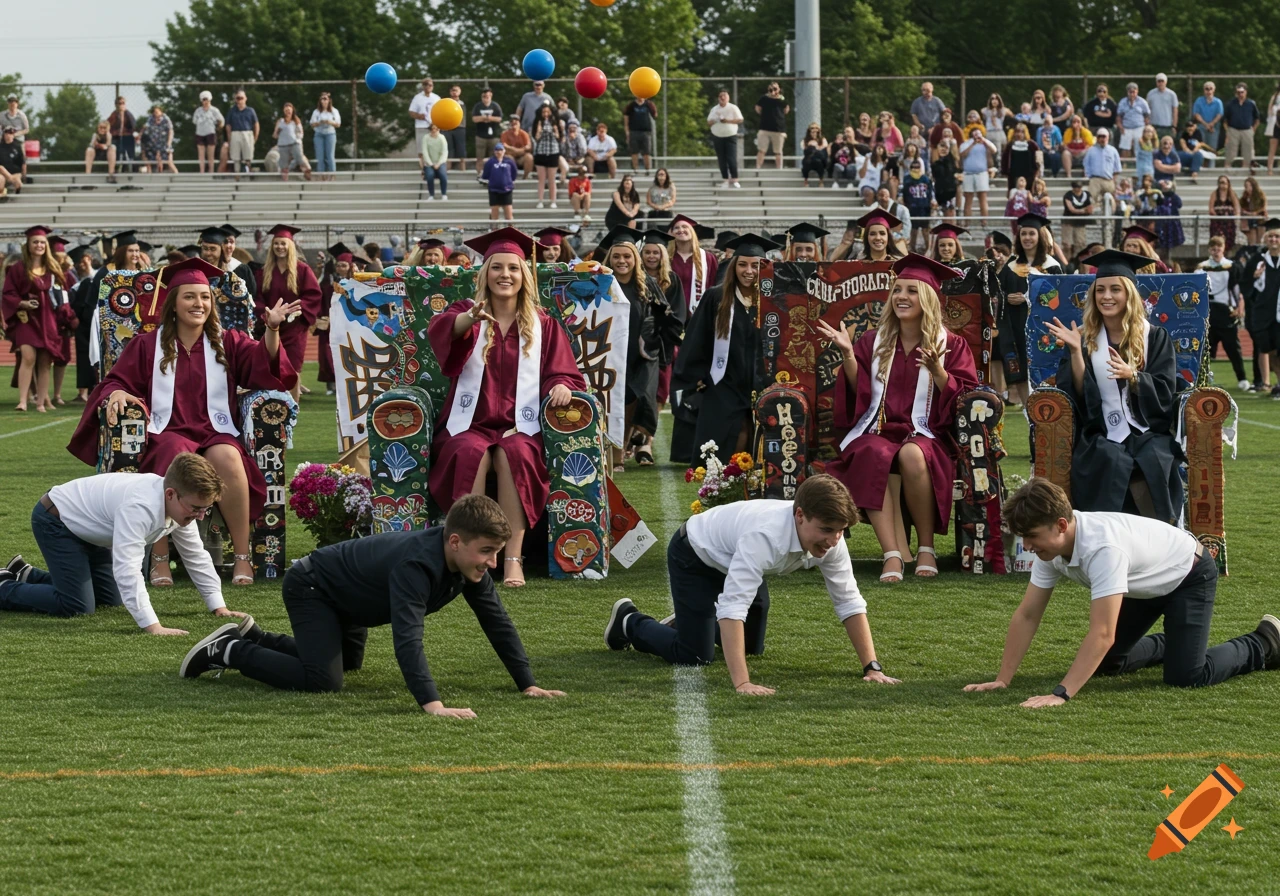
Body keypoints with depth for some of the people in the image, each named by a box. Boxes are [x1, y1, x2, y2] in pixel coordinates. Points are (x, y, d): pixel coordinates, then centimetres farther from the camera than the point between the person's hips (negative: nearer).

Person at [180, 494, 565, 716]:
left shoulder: (470, 563, -16)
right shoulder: (417, 564, -42)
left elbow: (497, 622, -8)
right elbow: (407, 636, -52)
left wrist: (528, 684, -13)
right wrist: (432, 704, -60)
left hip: (345, 596, 10)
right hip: (309, 587, -10)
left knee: (348, 662, 31)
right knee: (324, 680, -24)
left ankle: (251, 637, 40)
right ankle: (229, 652, -6)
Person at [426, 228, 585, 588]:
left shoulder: (542, 325, 13)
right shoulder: (467, 312, 7)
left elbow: (564, 372, 11)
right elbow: (439, 328, -17)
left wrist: (561, 386, -16)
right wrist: (471, 319, -41)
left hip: (520, 428, 0)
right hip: (470, 426, 0)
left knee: (513, 454, -34)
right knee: (473, 453, -35)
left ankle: (514, 558, -37)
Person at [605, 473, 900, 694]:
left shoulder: (830, 539, -26)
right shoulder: (765, 536, -46)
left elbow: (850, 603, -17)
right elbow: (733, 607, -50)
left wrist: (872, 668, -22)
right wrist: (741, 683, -56)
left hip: (735, 561, 7)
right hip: (694, 555, -7)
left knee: (751, 648, 15)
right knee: (694, 656, -10)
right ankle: (630, 622, 16)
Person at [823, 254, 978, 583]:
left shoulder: (950, 344, 9)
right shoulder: (874, 341, 16)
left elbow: (963, 396, 0)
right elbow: (858, 392, 11)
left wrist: (937, 371, -16)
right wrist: (848, 355, -3)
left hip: (925, 434, -1)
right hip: (877, 431, 1)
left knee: (912, 455, -38)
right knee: (875, 457, -36)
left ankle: (926, 547, -21)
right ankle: (894, 553, -44)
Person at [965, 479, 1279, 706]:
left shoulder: (1102, 547, -43)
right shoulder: (1050, 545, -18)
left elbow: (1102, 633, -46)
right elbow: (1027, 616, -11)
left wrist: (1061, 694, -50)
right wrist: (1002, 680, -16)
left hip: (1189, 576, -8)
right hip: (1145, 587, 8)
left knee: (1184, 676, -19)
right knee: (1106, 663, 7)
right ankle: (1169, 645, 36)